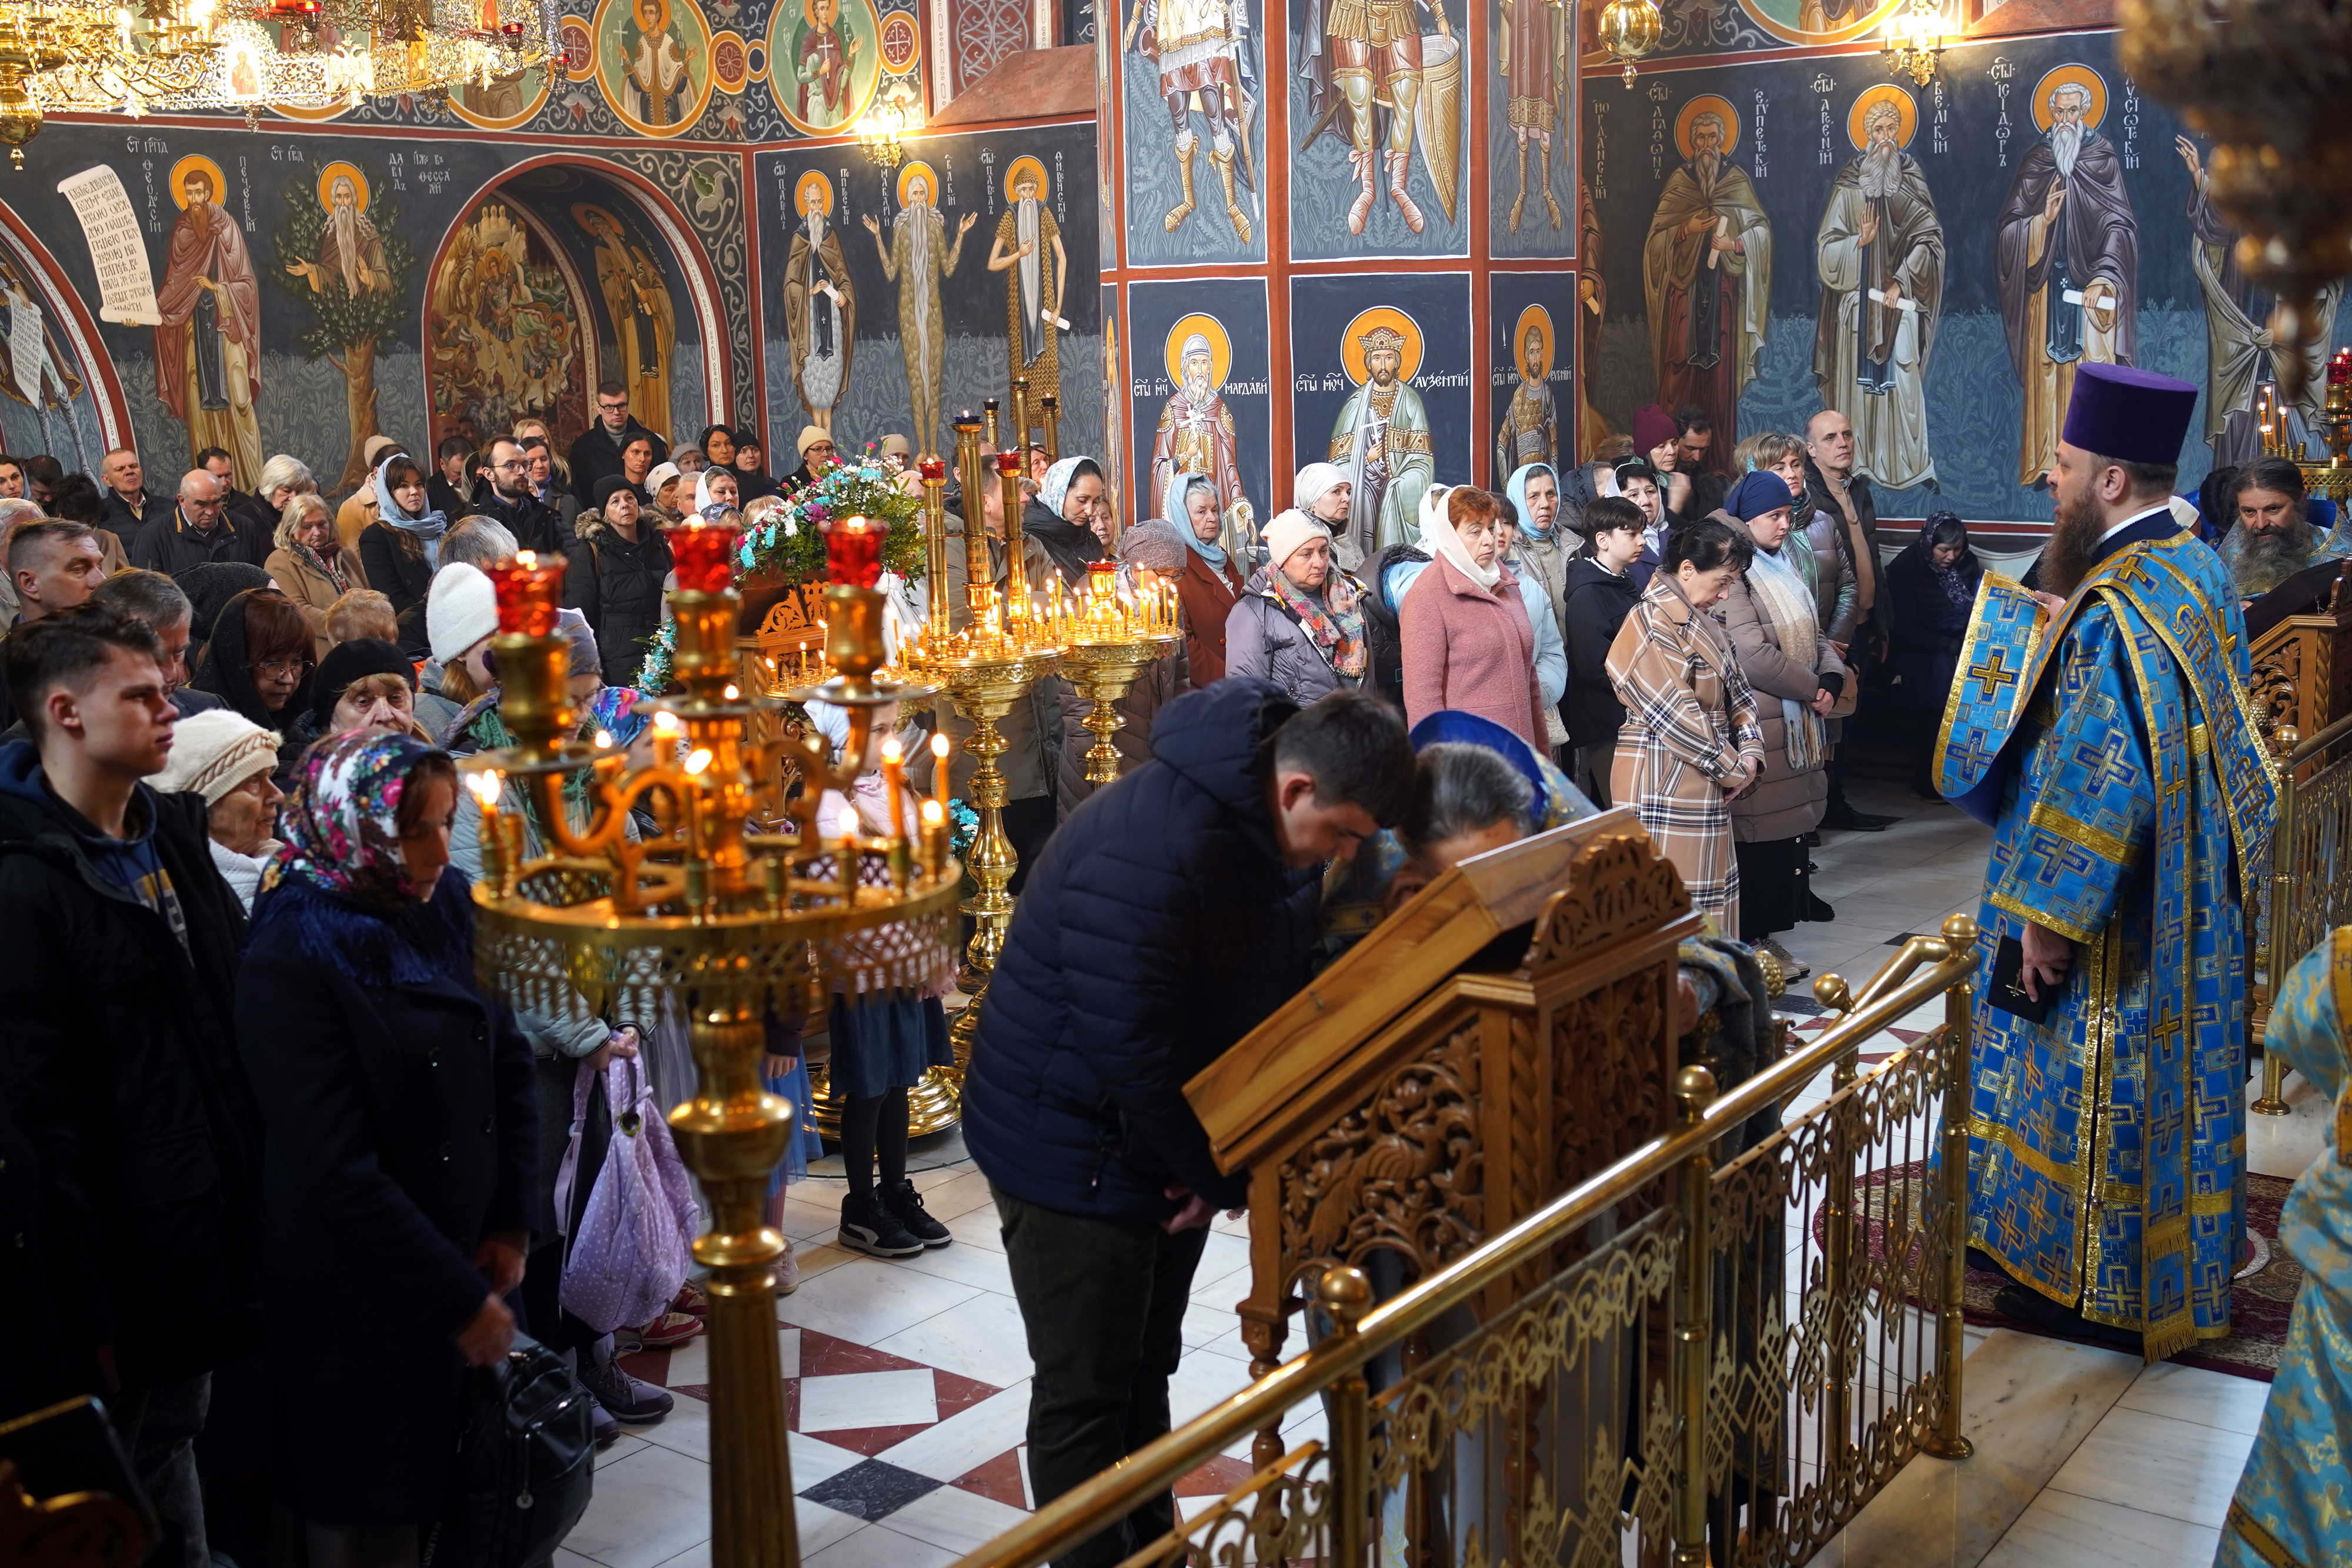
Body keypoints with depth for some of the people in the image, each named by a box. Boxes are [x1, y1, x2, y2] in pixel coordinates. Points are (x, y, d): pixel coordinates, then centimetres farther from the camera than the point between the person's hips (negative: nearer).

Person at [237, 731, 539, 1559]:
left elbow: (509, 1066, 6)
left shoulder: (446, 917, -2)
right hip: (362, 1303, -5)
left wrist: (512, 1224, -2)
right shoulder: (291, 967, -19)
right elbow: (337, 1172, -20)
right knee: (371, 1523, 10)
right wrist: (459, 1303, -17)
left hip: (469, 1264, 5)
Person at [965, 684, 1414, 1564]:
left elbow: (1272, 994, 4)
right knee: (1086, 1396, 3)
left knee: (1145, 1370, 21)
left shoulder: (1270, 830, -3)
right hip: (1074, 1153, -8)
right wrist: (1221, 1174, -17)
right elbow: (1128, 1046, -31)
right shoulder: (1147, 854, -32)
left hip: (1169, 1145, 9)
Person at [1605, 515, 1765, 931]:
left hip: (1704, 784, 10)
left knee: (1710, 889, 12)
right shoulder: (1650, 623, -16)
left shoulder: (1701, 622, 15)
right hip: (1663, 783, -10)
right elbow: (1675, 715, -20)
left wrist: (1749, 752, -1)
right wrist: (1734, 769, -11)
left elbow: (1737, 691, 16)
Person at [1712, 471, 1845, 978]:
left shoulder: (1783, 567, 16)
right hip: (1755, 726, -9)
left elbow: (1812, 635, 19)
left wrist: (1831, 679, -2)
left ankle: (1768, 934, 21)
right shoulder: (1734, 575, -15)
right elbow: (1754, 656, -22)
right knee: (1757, 833, -5)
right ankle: (1748, 943, 3)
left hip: (1795, 725, 9)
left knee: (1787, 826, 12)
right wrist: (1812, 690, -11)